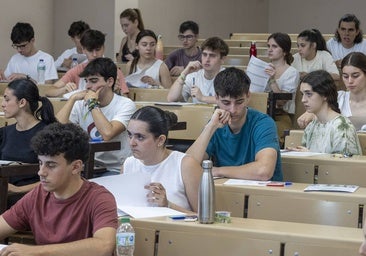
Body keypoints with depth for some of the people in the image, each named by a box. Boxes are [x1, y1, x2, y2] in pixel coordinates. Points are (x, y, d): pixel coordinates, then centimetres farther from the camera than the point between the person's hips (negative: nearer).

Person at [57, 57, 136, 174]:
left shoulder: (125, 105, -6)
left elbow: (107, 134, -25)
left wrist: (92, 103, -13)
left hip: (117, 170, -4)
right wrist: (73, 98, -4)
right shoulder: (81, 104, 7)